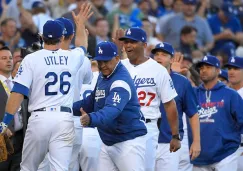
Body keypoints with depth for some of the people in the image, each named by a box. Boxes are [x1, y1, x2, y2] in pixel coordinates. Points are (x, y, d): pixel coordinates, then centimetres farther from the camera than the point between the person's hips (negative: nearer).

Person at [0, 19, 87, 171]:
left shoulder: (31, 59, -3)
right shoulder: (72, 58, 6)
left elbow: (18, 93, -9)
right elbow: (81, 47, 32)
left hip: (39, 118, -2)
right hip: (65, 119, 2)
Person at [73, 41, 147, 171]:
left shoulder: (121, 81, -21)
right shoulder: (103, 76, 9)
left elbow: (112, 110, -36)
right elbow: (92, 101, 15)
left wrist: (91, 119, -53)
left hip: (129, 142, -9)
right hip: (108, 143, 9)